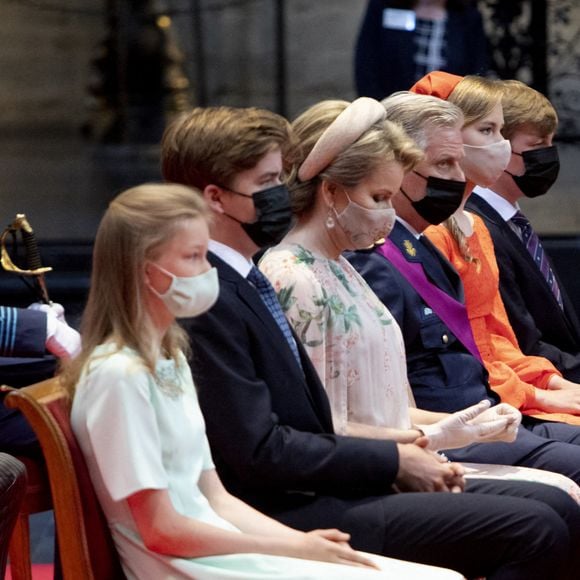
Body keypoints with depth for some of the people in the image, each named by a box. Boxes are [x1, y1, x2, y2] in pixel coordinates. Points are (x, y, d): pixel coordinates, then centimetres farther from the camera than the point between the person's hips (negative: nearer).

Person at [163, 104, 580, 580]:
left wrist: (401, 457, 1)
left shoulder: (241, 283, 15)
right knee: (529, 529, -17)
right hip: (289, 515, -10)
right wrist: (394, 462, -10)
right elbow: (262, 451, -19)